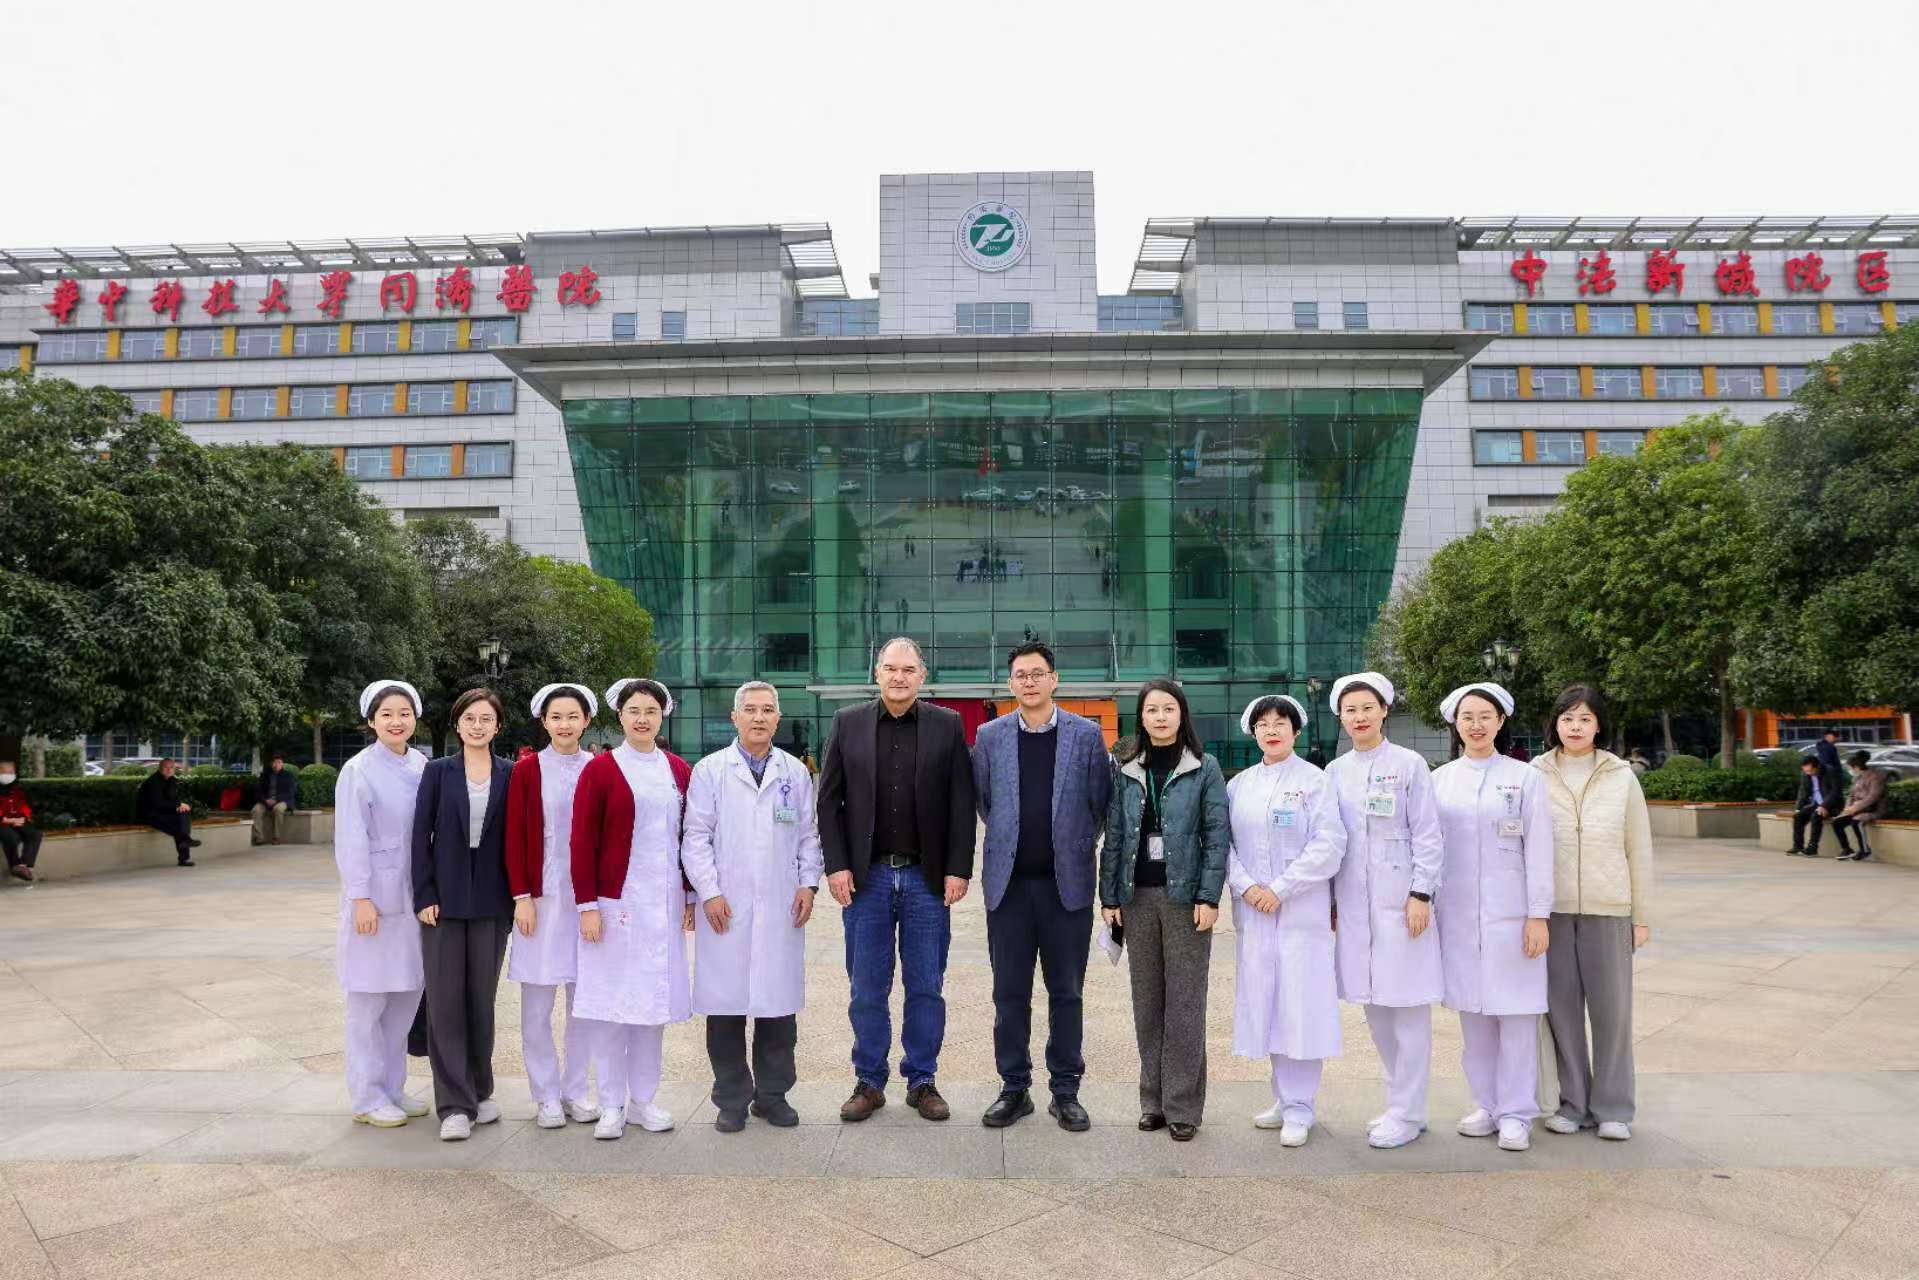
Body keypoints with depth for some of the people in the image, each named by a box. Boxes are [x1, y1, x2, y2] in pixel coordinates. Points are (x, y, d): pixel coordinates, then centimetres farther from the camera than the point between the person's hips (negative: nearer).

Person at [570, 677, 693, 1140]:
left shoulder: (679, 771, 8)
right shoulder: (600, 769, -3)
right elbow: (583, 842, -5)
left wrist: (691, 897, 8)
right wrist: (587, 906, -9)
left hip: (664, 903, 4)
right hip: (615, 901, -3)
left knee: (655, 999, 9)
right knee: (611, 1001, 2)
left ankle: (643, 1099, 21)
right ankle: (611, 1105, 15)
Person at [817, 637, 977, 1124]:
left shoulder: (947, 726, 2)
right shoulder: (847, 723, 3)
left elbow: (962, 804, 1)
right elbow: (829, 800, 3)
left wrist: (958, 869, -5)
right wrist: (836, 865, -5)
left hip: (927, 878, 0)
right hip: (866, 877, 0)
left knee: (926, 987, 8)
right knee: (867, 989, 8)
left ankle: (922, 1080, 22)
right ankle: (869, 1082, 22)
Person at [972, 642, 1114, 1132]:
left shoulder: (1087, 735, -1)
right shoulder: (989, 736, 3)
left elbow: (1100, 802, 5)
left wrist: (1074, 846, 8)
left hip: (1067, 883, -1)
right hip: (1008, 883, 1)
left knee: (1066, 993, 7)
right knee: (1009, 993, 7)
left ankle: (1065, 1091, 19)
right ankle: (1014, 1089, 20)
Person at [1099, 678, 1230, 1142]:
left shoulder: (1204, 769, 0)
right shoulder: (1126, 770, 7)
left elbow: (1218, 835, -4)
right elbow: (1114, 836, 7)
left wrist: (1208, 897, -11)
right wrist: (1109, 896, 2)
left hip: (1185, 895, -3)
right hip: (1138, 895, 3)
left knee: (1184, 1003, 1)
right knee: (1146, 1001, 9)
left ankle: (1183, 1106, 10)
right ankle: (1153, 1100, 19)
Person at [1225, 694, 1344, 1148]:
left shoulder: (1313, 781, -2)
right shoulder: (1239, 784, 10)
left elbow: (1329, 844, -10)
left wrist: (1280, 889, -13)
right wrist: (1245, 886, -10)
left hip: (1301, 911, -4)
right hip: (1253, 912, 4)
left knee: (1300, 1004, -4)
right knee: (1265, 1003, 8)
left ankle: (1299, 1109, 6)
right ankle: (1284, 1099, 22)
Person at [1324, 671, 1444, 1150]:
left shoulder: (1409, 764, -3)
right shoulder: (1335, 771, 9)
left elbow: (1428, 837, -5)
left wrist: (1420, 894, -11)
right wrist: (1330, 900, 11)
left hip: (1400, 902, -5)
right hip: (1354, 904, 5)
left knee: (1408, 1007, 0)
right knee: (1373, 1007, 12)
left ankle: (1407, 1113, 10)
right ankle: (1401, 1102, 26)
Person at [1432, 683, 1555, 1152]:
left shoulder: (1525, 778, -1)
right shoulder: (1439, 780, 7)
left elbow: (1538, 851, -3)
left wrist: (1538, 915, -7)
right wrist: (1423, 904, 7)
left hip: (1509, 914, -3)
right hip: (1456, 915, 3)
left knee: (1516, 1013, 0)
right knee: (1472, 1013, 9)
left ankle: (1516, 1114, 10)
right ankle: (1486, 1104, 21)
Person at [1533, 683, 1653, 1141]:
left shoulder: (1621, 776, 4)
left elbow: (1639, 849, 7)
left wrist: (1641, 915, 5)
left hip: (1607, 911, 0)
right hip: (1551, 908, 0)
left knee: (1611, 1008, 3)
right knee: (1561, 1007, 5)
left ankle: (1612, 1108, 16)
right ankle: (1573, 1102, 18)